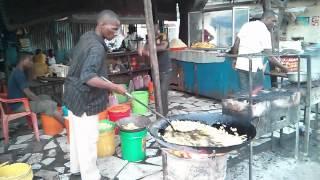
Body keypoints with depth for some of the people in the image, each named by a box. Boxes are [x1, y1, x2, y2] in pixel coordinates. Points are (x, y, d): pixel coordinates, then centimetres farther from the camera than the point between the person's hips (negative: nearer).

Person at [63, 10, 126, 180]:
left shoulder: (86, 37, 5)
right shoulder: (97, 47, -25)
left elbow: (72, 58, 18)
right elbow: (88, 77, -35)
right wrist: (114, 87, -31)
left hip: (74, 95, 10)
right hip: (85, 99, -10)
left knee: (76, 136, 21)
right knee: (88, 141, 2)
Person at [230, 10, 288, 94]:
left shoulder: (247, 25, 10)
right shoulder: (265, 32, -6)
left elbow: (236, 44, 7)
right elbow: (269, 56, -10)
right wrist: (283, 67, -2)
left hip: (241, 64, 6)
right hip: (255, 66, -6)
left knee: (244, 92, 12)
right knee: (257, 92, 6)